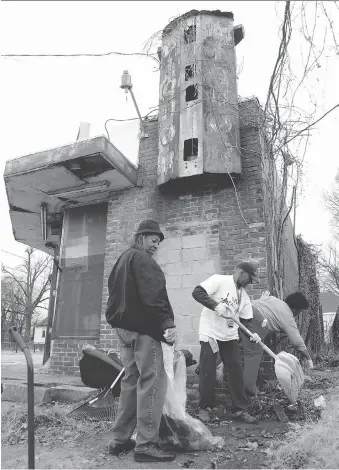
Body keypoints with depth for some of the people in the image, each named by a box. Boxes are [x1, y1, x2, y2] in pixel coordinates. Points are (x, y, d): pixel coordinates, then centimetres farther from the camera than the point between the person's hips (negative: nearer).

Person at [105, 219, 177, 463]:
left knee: (131, 379, 16)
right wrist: (168, 322, -25)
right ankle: (146, 444, -3)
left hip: (123, 326, 10)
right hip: (142, 326, -10)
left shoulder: (122, 260, 22)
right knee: (152, 380, -6)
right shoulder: (142, 258, -8)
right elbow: (154, 294, -21)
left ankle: (120, 438, 22)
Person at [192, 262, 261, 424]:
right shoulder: (219, 280, -11)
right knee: (207, 372, 1)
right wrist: (215, 305, -30)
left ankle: (240, 409, 20)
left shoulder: (244, 295, 10)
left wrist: (252, 334, -9)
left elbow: (245, 320, 10)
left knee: (236, 371, 6)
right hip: (210, 334, -6)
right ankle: (204, 408, 18)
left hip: (230, 337, 6)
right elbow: (197, 292, -21)